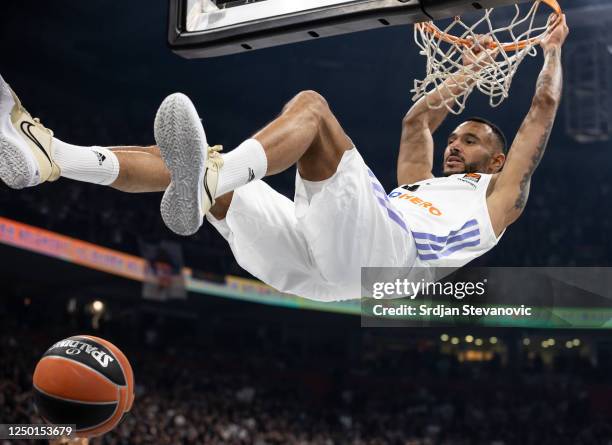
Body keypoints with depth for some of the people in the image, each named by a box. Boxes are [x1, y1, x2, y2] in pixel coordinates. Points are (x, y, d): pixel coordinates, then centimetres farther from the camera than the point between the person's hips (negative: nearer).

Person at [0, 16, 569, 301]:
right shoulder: (422, 185, 45)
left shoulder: (495, 197, 29)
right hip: (317, 263, 7)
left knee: (310, 103, -23)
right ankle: (49, 155, -23)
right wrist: (468, 74, 63)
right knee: (178, 162, -3)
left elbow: (540, 118, 27)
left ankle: (209, 182, -50)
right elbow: (416, 121, 54)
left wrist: (552, 51, 39)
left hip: (385, 251, -7)